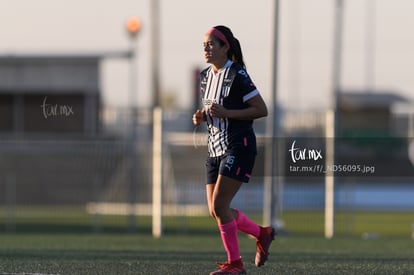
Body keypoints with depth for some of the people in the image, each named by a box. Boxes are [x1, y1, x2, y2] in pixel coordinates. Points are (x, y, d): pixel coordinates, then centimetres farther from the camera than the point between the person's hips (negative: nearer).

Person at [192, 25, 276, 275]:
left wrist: (226, 113, -22)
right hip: (216, 149, 8)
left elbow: (262, 110, -15)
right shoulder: (206, 76, 11)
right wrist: (201, 116, 3)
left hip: (238, 148, -8)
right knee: (216, 211, 5)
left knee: (219, 205, -14)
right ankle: (262, 233, 27)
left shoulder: (237, 76, -13)